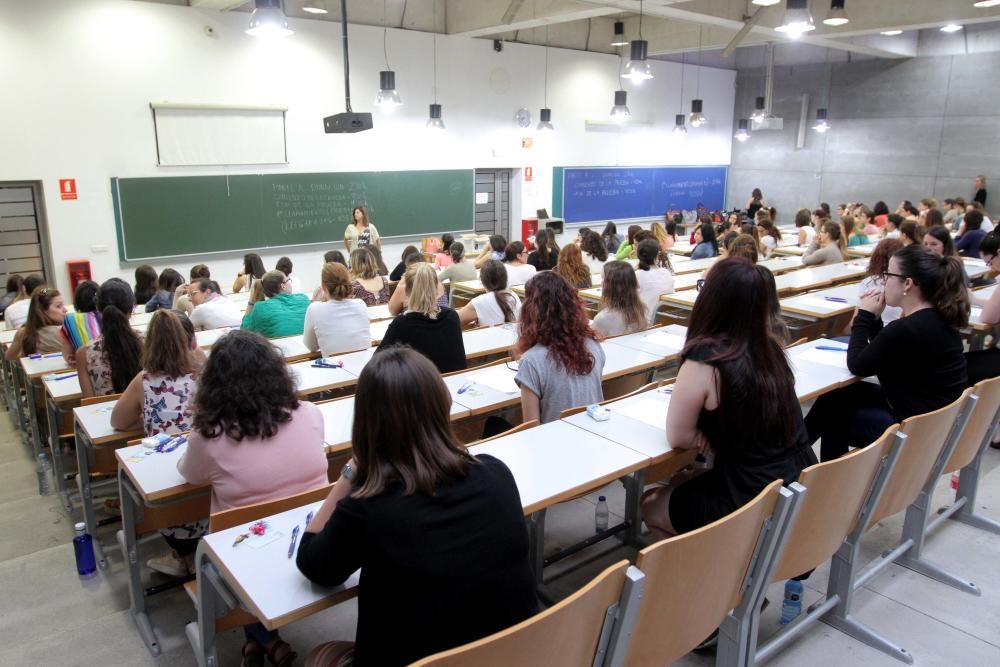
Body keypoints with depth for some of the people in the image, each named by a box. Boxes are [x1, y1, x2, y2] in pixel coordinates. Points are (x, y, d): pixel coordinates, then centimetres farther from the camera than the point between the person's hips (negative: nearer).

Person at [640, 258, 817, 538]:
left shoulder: (704, 361, -22)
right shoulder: (770, 346, -1)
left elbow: (678, 437, -10)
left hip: (752, 505, -7)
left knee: (649, 505, 18)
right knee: (682, 484, 29)